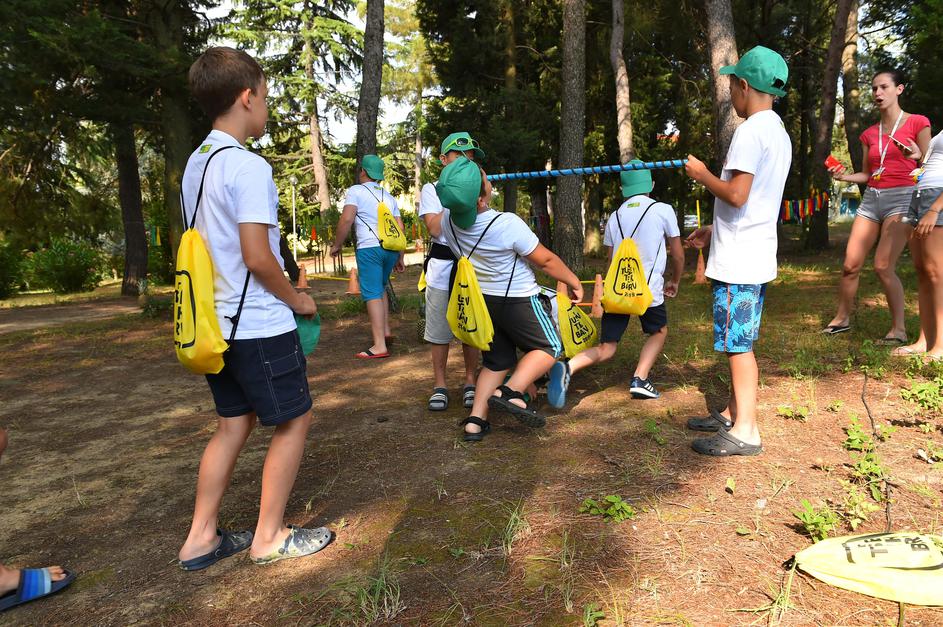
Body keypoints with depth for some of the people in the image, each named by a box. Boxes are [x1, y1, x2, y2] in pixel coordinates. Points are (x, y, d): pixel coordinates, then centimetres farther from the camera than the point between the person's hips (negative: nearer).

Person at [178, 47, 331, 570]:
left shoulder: (196, 164, 12)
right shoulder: (249, 167, -17)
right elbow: (257, 256, -21)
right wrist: (298, 300, -6)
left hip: (216, 323, 9)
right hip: (259, 325, -9)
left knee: (233, 423, 17)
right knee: (294, 421, 6)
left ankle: (201, 537, 24)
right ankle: (270, 537, 16)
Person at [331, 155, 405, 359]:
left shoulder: (357, 191, 4)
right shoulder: (388, 196, 23)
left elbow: (346, 219, -9)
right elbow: (400, 229, 18)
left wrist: (337, 244, 2)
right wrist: (400, 257, 23)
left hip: (369, 248, -6)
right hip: (391, 248, 6)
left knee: (373, 294, -6)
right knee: (381, 288, 24)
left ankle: (379, 345, -10)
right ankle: (385, 331, 22)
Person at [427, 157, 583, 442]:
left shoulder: (447, 219, -12)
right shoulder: (508, 224, -27)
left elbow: (432, 228, 17)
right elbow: (546, 261, -14)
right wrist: (574, 282, 1)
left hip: (482, 300, 6)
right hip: (518, 300, -6)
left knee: (497, 359, 17)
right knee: (549, 346, 11)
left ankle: (475, 420, 7)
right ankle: (511, 392, -10)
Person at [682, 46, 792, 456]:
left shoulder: (751, 130, -14)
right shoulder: (779, 132, 17)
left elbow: (736, 195, -23)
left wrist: (702, 174, -5)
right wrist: (714, 231, 24)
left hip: (738, 260, -10)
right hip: (757, 254, 10)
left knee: (737, 343, -4)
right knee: (739, 341, 16)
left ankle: (745, 431, 2)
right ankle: (732, 413, 27)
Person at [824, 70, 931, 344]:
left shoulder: (917, 123, 2)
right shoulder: (869, 133, 14)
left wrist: (915, 156, -19)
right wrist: (844, 176, 0)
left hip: (901, 198, -5)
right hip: (871, 199, 5)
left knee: (883, 267, -15)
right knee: (850, 265, 0)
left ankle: (899, 329, -4)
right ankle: (842, 318, 17)